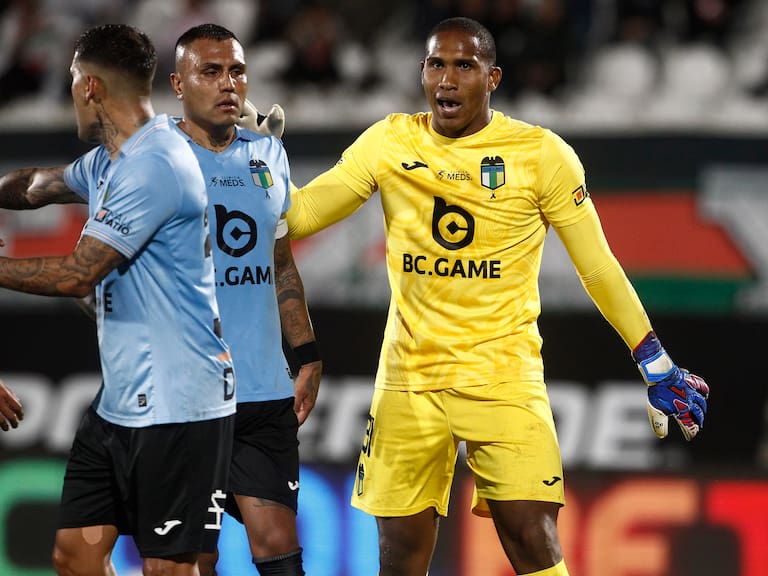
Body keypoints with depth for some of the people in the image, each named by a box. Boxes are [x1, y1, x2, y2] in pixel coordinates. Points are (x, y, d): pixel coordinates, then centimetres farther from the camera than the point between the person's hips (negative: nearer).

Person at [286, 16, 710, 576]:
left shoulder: (543, 154, -4)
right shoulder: (390, 143, 3)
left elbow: (598, 268, 2)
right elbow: (299, 214, 3)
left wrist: (657, 366, 2)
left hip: (505, 377, -2)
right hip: (408, 378, 3)